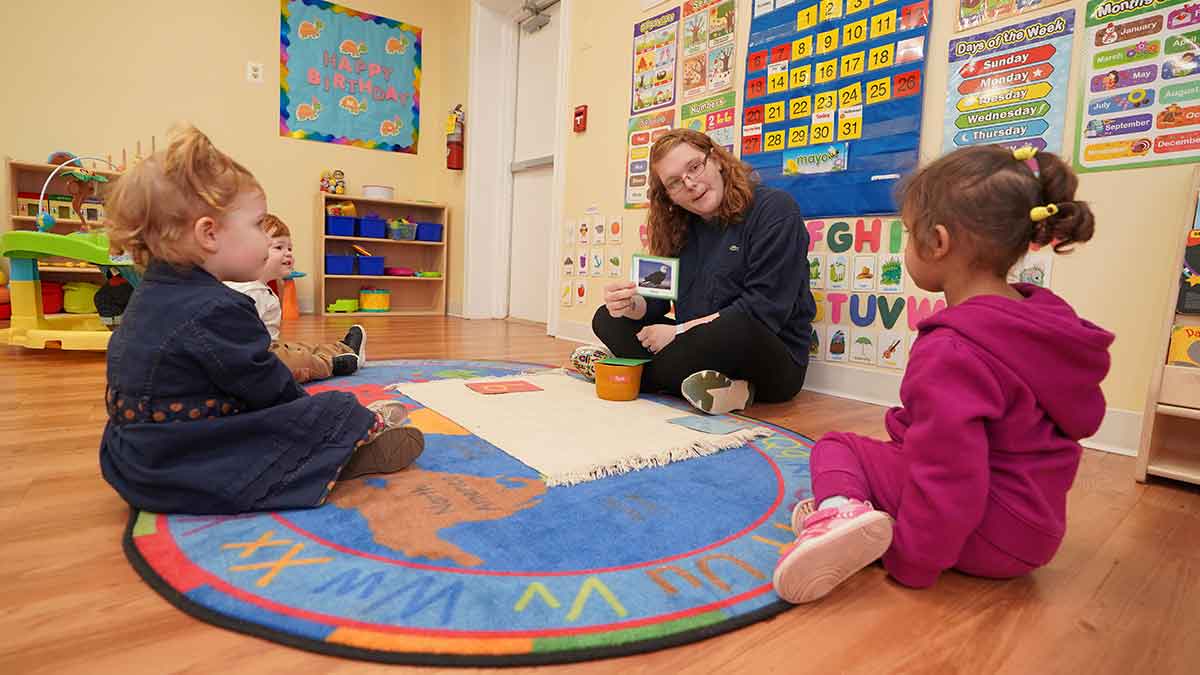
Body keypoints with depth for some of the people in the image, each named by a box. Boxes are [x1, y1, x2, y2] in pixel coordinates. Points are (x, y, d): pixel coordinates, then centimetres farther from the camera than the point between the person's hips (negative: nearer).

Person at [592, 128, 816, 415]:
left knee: (736, 327, -40)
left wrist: (679, 332, -17)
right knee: (607, 319, -2)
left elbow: (765, 308, -19)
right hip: (701, 349, 7)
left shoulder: (775, 209, -10)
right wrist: (632, 305, -18)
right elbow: (657, 298, 6)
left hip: (773, 362, -7)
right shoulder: (680, 227, 10)